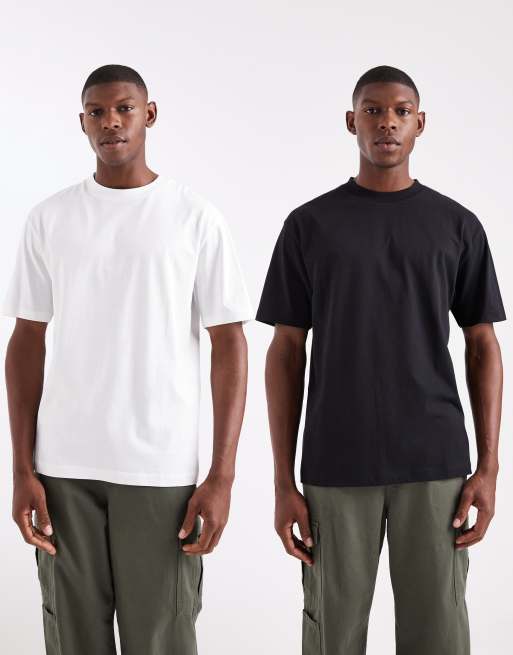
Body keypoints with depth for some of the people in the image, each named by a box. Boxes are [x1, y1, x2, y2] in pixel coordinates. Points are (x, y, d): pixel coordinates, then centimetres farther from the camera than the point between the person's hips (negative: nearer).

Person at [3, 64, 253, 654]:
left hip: (161, 468, -2)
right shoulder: (48, 219, 6)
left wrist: (222, 475, -7)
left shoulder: (196, 218, 0)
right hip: (63, 466, 2)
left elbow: (229, 346, 0)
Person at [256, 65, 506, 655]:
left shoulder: (458, 226, 5)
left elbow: (482, 346, 7)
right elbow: (287, 354, 3)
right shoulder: (309, 225, 2)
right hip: (335, 468, 0)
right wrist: (283, 481, -3)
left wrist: (488, 465, -2)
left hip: (435, 465, 1)